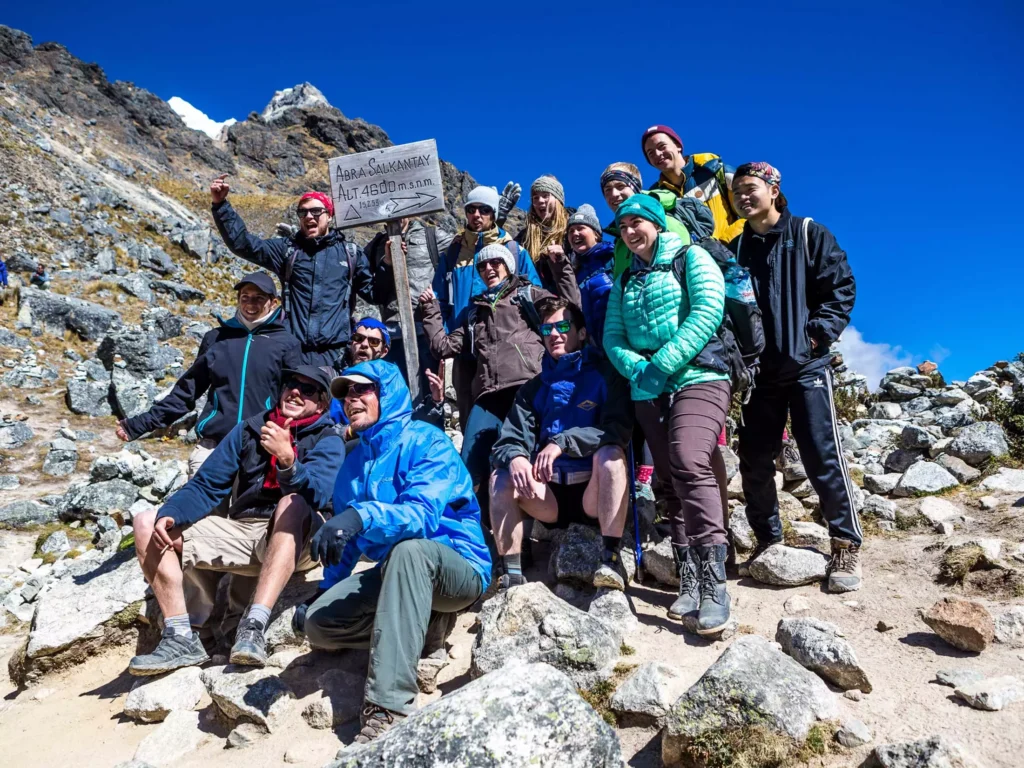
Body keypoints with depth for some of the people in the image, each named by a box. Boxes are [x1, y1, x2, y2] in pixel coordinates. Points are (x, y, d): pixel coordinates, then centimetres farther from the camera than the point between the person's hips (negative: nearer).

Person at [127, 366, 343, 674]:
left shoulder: (328, 441, -2)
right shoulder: (249, 429, 11)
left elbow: (316, 495, -21)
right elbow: (206, 486, 7)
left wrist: (287, 458, -39)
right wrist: (169, 515, -13)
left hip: (294, 542, -5)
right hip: (241, 533, 5)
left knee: (292, 503, -36)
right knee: (146, 524, -6)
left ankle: (254, 626, -42)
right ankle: (181, 638, -16)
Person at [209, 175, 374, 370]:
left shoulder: (350, 252, 13)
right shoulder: (287, 249, 14)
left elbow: (374, 293, 12)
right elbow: (243, 244, 7)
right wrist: (220, 205, -3)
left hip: (335, 354, -1)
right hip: (293, 352, 1)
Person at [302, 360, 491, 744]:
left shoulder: (425, 441, -13)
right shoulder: (355, 459, 9)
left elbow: (423, 514, -30)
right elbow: (346, 535, 18)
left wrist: (362, 516, -45)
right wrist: (328, 590, 18)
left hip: (460, 568, -6)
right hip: (396, 572, 7)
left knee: (409, 547, -40)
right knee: (318, 622, -11)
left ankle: (387, 709, -41)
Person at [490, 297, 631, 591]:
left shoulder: (605, 374, 0)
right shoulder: (534, 388, 11)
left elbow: (618, 429, -16)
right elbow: (508, 441, 1)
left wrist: (562, 441, -28)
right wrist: (515, 457, -24)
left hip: (595, 494, -3)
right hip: (551, 495, 3)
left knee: (610, 452, -31)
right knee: (501, 477, -20)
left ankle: (611, 559, -31)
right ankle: (511, 574, -19)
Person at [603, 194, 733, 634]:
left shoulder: (691, 257, 5)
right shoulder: (625, 281, 20)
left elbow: (708, 311, -11)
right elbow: (612, 337, 11)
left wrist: (661, 365, -17)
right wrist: (638, 369, -11)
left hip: (698, 378, -6)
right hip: (647, 391, 6)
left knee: (689, 464, -26)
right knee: (670, 479, 4)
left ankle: (714, 587, -24)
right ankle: (689, 583, 8)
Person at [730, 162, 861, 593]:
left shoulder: (808, 234, 5)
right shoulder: (736, 249, 14)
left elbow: (841, 286, 0)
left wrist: (818, 333, -11)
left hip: (806, 365, -4)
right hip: (758, 371, 4)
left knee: (823, 457, -6)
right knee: (754, 460, 4)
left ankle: (846, 546, 7)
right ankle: (768, 541, 19)